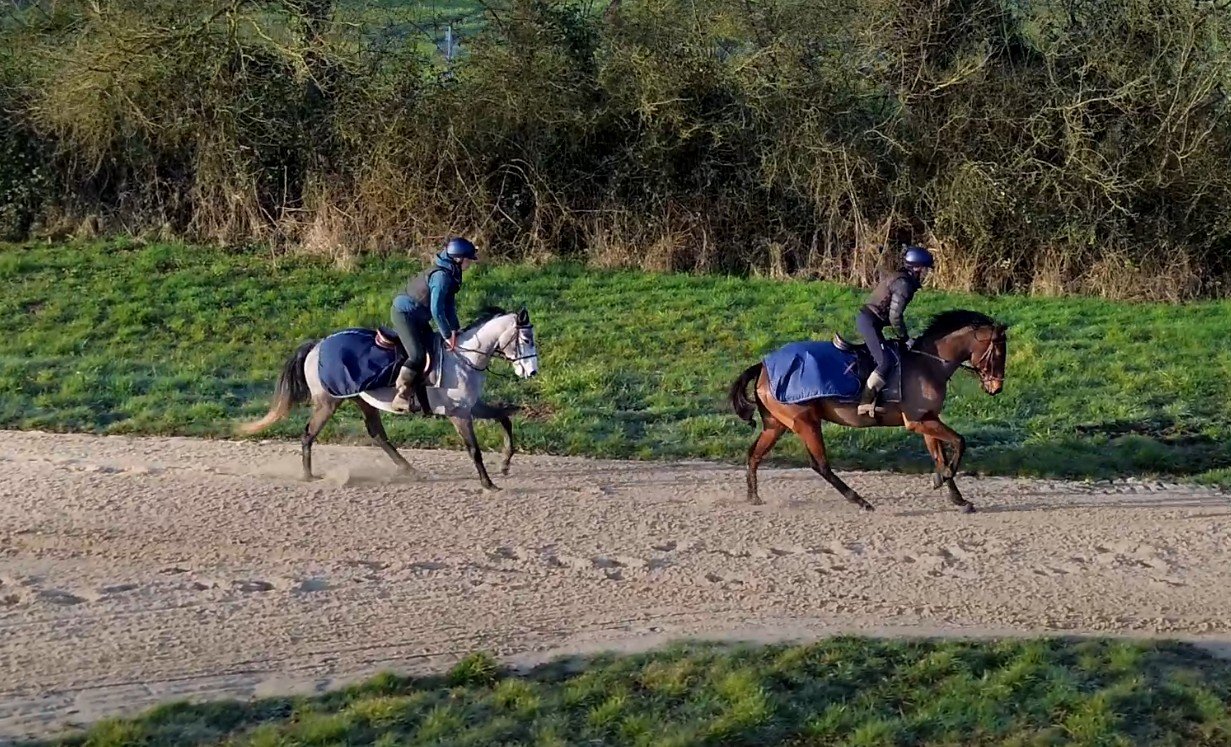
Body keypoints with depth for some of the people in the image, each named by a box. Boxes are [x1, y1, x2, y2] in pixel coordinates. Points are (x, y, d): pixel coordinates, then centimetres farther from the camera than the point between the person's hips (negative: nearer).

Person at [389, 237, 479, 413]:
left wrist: (454, 330, -1)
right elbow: (436, 310, -27)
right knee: (418, 355, -21)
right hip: (403, 314, -10)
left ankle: (426, 404, 12)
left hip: (417, 317, 10)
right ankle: (400, 397, -13)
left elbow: (449, 305, 9)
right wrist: (447, 335, -20)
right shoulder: (441, 276, -26)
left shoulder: (451, 275, 4)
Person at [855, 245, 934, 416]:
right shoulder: (903, 283, -15)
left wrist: (903, 336, 20)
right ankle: (865, 403, -19)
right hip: (870, 321, -11)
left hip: (866, 318, 11)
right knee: (886, 362, -18)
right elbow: (895, 316, -19)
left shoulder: (899, 278, 15)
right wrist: (905, 338, -7)